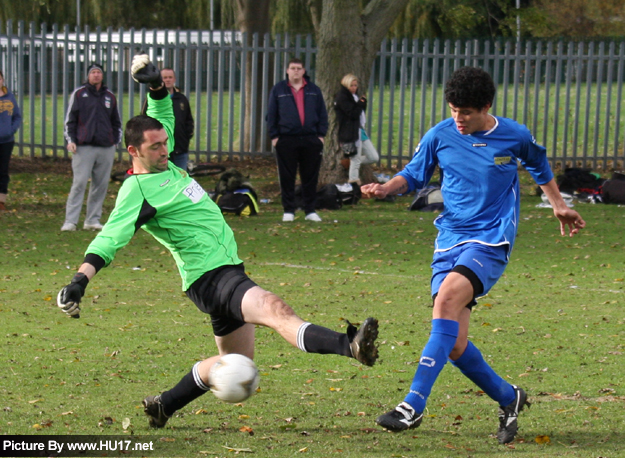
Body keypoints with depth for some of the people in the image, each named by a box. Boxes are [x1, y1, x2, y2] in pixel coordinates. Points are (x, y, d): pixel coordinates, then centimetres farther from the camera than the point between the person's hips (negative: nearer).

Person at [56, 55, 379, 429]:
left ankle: (163, 405, 29)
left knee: (236, 360, 18)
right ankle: (349, 346, -57)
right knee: (274, 309, -33)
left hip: (228, 270, 11)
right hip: (210, 277, -11)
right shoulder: (137, 190, -12)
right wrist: (80, 280, -34)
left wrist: (155, 85, 8)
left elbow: (164, 114, 26)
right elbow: (111, 237, -21)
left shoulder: (164, 165, 13)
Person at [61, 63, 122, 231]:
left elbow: (116, 122, 24)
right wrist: (71, 140, -6)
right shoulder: (79, 94, 6)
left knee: (101, 185, 3)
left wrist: (116, 140, 13)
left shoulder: (110, 96, 16)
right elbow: (70, 119, 4)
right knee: (79, 183, -10)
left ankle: (93, 220, 11)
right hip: (84, 147, -4)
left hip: (106, 148, 4)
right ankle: (70, 221, -10)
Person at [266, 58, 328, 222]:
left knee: (310, 177, 4)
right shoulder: (278, 90, 6)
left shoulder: (314, 90, 11)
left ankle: (310, 210, 11)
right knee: (287, 178, 1)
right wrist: (274, 136, -1)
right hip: (286, 140, -1)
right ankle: (288, 211, 8)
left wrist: (321, 134, 3)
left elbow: (322, 114, 12)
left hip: (311, 140, 1)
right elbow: (271, 115, 6)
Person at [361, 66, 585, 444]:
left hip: (491, 241, -4)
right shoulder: (440, 136, 2)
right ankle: (509, 398, 23)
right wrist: (387, 188, -7)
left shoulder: (516, 137, 0)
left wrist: (559, 206, 29)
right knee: (454, 344, -6)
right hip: (450, 240, 4)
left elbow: (540, 166, 22)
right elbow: (414, 175, 13)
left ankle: (414, 406, -35)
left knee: (448, 296, -31)